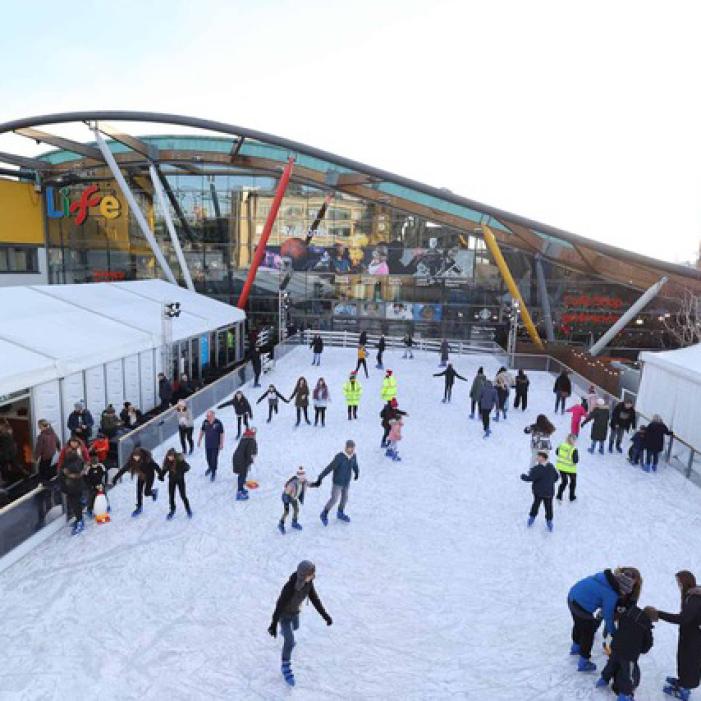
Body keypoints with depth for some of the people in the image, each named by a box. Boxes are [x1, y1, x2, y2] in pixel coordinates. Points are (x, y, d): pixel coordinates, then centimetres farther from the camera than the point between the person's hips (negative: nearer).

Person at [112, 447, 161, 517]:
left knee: (146, 493, -6)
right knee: (139, 491, 5)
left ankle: (154, 492, 29)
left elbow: (156, 466, -23)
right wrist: (116, 477, -20)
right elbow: (124, 468, -18)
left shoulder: (147, 460, -33)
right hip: (140, 476, 4)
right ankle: (139, 507, 24)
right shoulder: (131, 461, -22)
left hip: (149, 476, -4)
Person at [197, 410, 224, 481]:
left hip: (215, 445, -4)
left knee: (214, 459, 3)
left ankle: (213, 473, 22)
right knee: (208, 457, 19)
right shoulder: (205, 422, -10)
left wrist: (221, 444, -8)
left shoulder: (218, 423, -20)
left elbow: (222, 434, -11)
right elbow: (202, 431, 6)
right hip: (207, 444, 4)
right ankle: (210, 467, 48)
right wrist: (199, 440, 9)